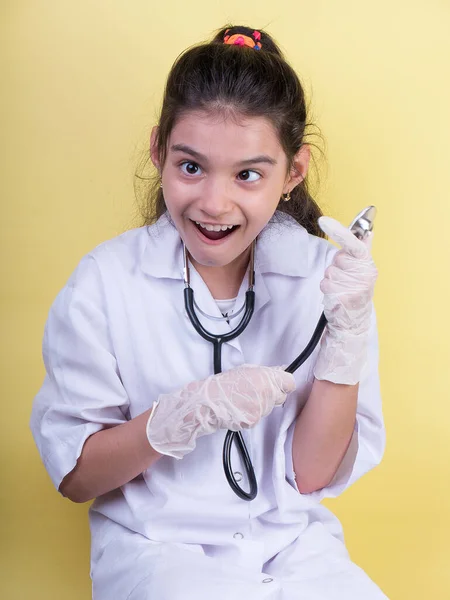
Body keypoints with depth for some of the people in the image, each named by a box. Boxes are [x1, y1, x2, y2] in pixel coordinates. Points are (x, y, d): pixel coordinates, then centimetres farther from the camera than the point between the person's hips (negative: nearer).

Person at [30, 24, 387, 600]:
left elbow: (314, 476, -4)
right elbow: (73, 476, -5)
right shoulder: (106, 281, -9)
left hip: (295, 544, 2)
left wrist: (348, 330, -16)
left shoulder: (327, 275, -5)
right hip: (156, 543, -1)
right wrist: (185, 414, -22)